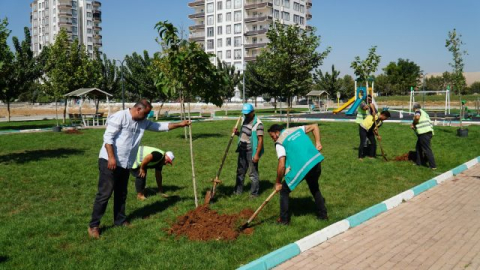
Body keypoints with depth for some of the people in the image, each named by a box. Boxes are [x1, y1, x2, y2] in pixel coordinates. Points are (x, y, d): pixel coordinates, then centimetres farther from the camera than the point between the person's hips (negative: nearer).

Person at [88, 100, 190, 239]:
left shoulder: (143, 122, 10)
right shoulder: (120, 117, -13)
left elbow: (161, 126, 17)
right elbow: (108, 137, -18)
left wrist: (180, 124, 14)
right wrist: (111, 157, -23)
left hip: (125, 164, 8)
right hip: (109, 161, -8)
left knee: (121, 194, 15)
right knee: (104, 193, -7)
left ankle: (120, 220, 28)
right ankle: (93, 225, 1)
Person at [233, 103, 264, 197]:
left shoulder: (257, 123, -16)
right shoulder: (245, 120, 10)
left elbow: (260, 140, -18)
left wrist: (257, 154, -22)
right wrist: (237, 133, 0)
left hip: (251, 151, -8)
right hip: (242, 150, 8)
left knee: (253, 173, 0)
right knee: (240, 171, 16)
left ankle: (254, 193, 10)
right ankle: (238, 191, 28)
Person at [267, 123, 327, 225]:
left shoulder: (279, 142, -1)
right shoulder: (297, 129, 18)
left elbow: (282, 165, -8)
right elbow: (314, 126, 20)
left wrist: (278, 182, 3)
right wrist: (317, 142, 14)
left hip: (301, 167, -7)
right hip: (316, 162, 7)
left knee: (284, 190, 12)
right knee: (315, 188, 31)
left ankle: (284, 219, 14)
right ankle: (322, 214, 38)